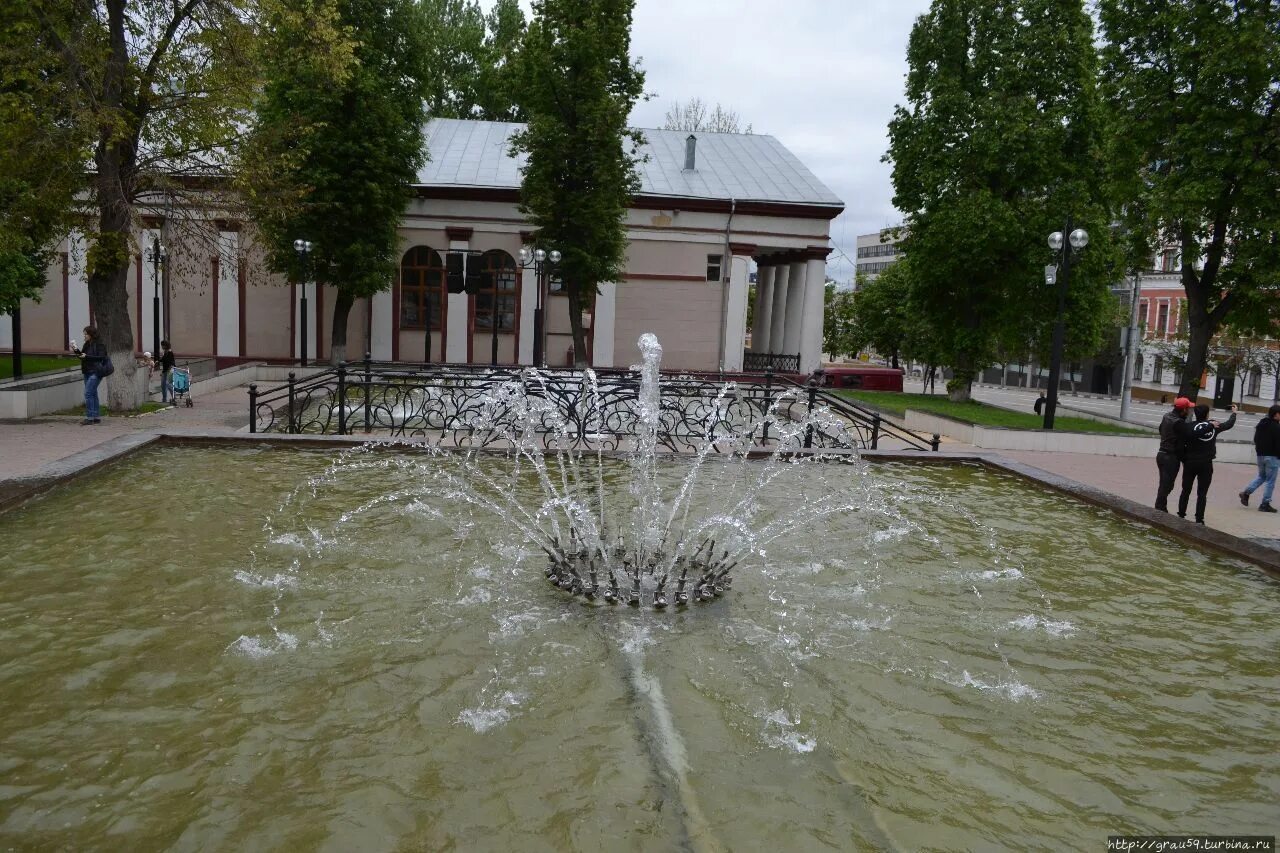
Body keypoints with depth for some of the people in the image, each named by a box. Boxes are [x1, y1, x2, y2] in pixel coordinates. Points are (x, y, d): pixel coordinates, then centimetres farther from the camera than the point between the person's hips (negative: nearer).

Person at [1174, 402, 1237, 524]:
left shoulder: (1189, 426, -8)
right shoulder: (1214, 425, 0)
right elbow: (1229, 424, 18)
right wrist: (1234, 412, 35)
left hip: (1190, 462, 0)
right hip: (1206, 464, 1)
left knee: (1186, 491, 12)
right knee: (1202, 493, 4)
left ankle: (1181, 515, 13)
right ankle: (1199, 519, 3)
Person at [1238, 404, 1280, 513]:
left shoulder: (1260, 424, 9)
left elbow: (1256, 439, 16)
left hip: (1260, 455, 7)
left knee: (1261, 476, 23)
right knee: (1270, 481, 0)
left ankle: (1246, 492, 7)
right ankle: (1265, 504, 3)